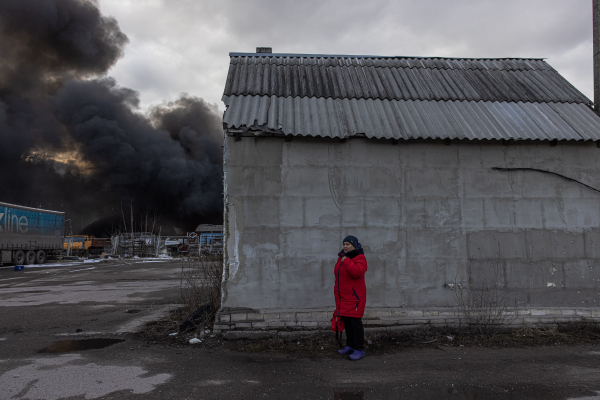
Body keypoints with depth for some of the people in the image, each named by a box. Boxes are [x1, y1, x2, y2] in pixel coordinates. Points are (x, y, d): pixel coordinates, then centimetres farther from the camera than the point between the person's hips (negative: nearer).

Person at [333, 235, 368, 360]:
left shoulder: (360, 258, -11)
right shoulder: (341, 257, 12)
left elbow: (357, 272, -31)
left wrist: (346, 261, -22)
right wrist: (337, 293, 20)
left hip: (354, 297, -8)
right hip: (343, 297, 8)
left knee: (355, 322, -7)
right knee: (346, 321, 12)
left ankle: (359, 350, 1)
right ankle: (350, 346, 24)